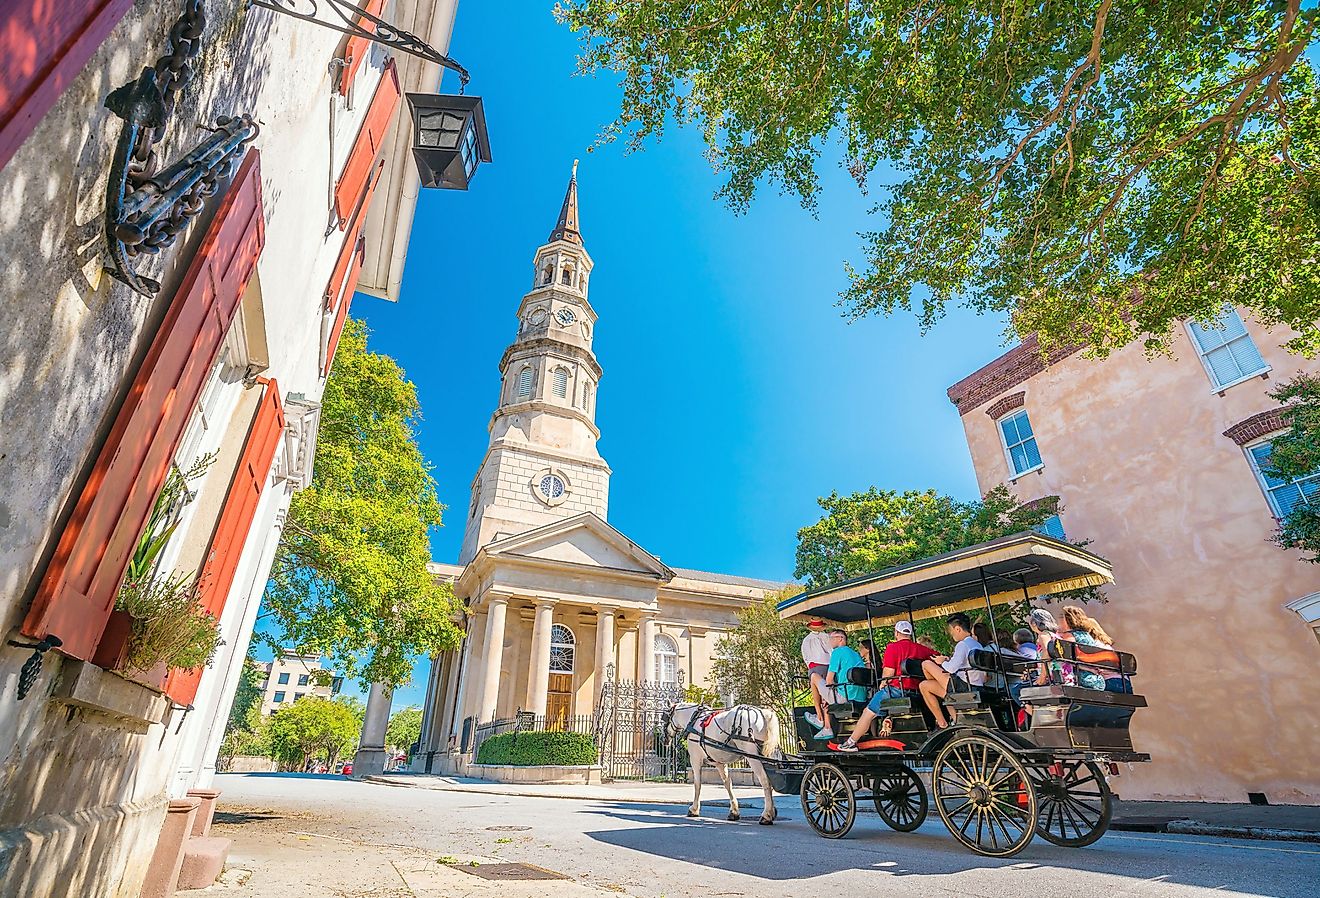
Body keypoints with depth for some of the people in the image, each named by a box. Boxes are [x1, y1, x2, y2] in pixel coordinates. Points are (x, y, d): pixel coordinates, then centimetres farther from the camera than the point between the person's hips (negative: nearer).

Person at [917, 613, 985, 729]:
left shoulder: (962, 645, -15)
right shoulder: (978, 645, 14)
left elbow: (952, 668, -20)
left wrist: (942, 662, 0)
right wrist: (948, 660, 14)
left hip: (963, 687, -9)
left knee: (926, 664, -5)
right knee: (924, 686, 15)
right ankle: (942, 722, 16)